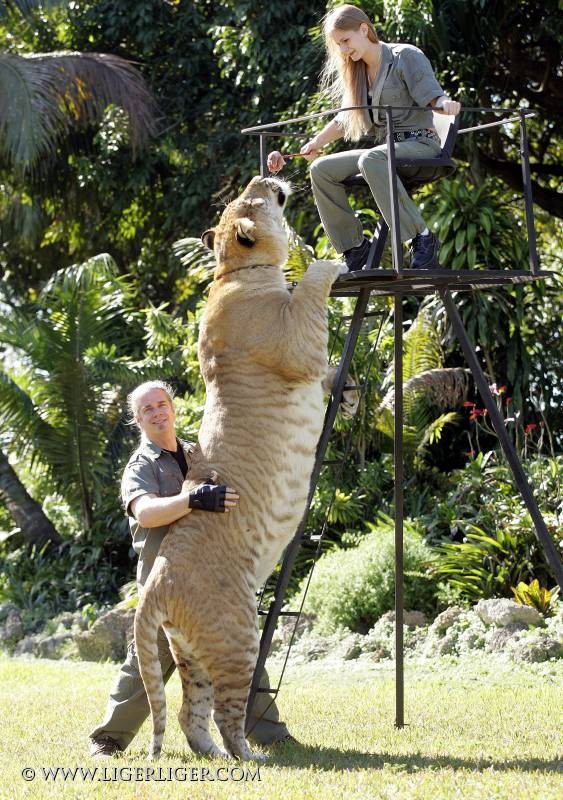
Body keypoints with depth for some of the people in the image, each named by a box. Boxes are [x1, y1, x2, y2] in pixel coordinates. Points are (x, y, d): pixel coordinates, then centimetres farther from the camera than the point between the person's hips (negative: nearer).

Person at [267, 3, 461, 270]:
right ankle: (355, 247, -9)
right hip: (385, 148, 7)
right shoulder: (355, 73, 16)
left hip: (420, 143, -7)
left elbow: (433, 97, -13)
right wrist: (315, 144, 12)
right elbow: (344, 119, 23)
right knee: (321, 169, -11)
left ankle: (421, 239, -36)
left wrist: (444, 103, -36)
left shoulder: (406, 56, -4)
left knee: (370, 161, -38)